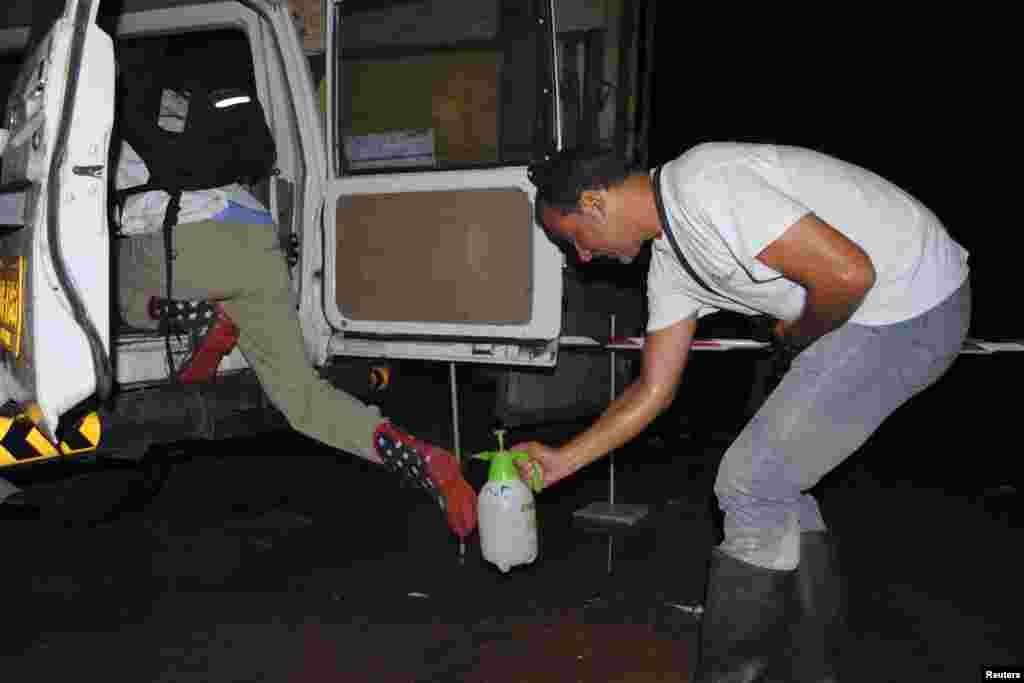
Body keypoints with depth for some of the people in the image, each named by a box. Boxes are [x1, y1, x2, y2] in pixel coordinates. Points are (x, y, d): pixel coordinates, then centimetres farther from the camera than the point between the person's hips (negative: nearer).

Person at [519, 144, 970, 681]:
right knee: (776, 481, 14)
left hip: (916, 305, -9)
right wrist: (562, 460, 12)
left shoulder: (703, 186, -24)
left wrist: (797, 336, -8)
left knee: (751, 483, -6)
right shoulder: (668, 263, 7)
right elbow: (653, 391, 12)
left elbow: (848, 273, -28)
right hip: (878, 308, 9)